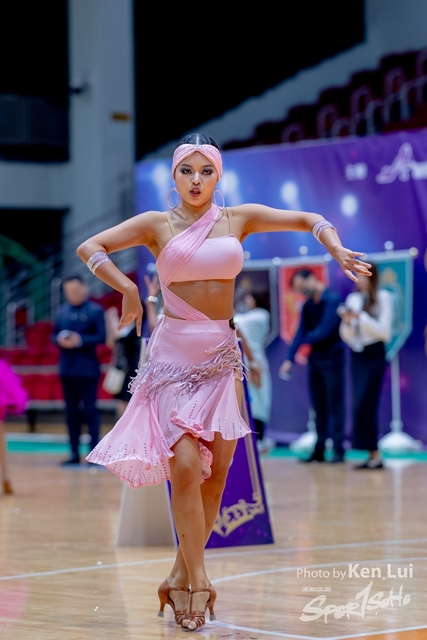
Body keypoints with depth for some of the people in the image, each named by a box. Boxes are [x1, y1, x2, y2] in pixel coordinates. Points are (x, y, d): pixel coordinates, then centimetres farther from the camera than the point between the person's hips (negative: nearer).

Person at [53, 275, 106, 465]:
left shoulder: (95, 310, -4)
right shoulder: (62, 311, 12)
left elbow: (101, 337, -10)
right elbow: (54, 335, 14)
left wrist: (80, 340, -21)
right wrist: (59, 340, -8)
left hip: (87, 369, -5)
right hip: (67, 368, 5)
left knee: (90, 410, -5)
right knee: (71, 411, 8)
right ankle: (74, 453, 13)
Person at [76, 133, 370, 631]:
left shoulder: (239, 218, 7)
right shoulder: (157, 224, 1)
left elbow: (309, 220, 12)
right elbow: (88, 247, -3)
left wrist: (337, 250, -5)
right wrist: (127, 288, -14)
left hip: (221, 355, 3)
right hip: (173, 355, -3)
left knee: (216, 470, 2)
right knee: (185, 465, -14)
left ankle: (182, 575, 14)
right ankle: (197, 580, -7)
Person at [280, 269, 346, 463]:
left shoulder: (333, 300, -10)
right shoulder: (307, 306, 11)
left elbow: (325, 330, -17)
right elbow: (301, 333, 7)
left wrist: (306, 341, -6)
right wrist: (290, 359, -2)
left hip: (331, 358, -7)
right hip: (314, 360, 7)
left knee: (334, 406, -4)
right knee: (319, 408, 8)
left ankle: (338, 450, -3)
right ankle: (319, 451, 11)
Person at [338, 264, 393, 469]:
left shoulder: (383, 298, -6)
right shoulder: (353, 299, 8)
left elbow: (385, 331, -13)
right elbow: (347, 337, 11)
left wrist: (360, 317, -18)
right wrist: (347, 322, -9)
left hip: (374, 356, -6)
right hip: (356, 356, 6)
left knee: (363, 405, -13)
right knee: (362, 406, 3)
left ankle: (374, 454, -8)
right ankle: (373, 455, 7)